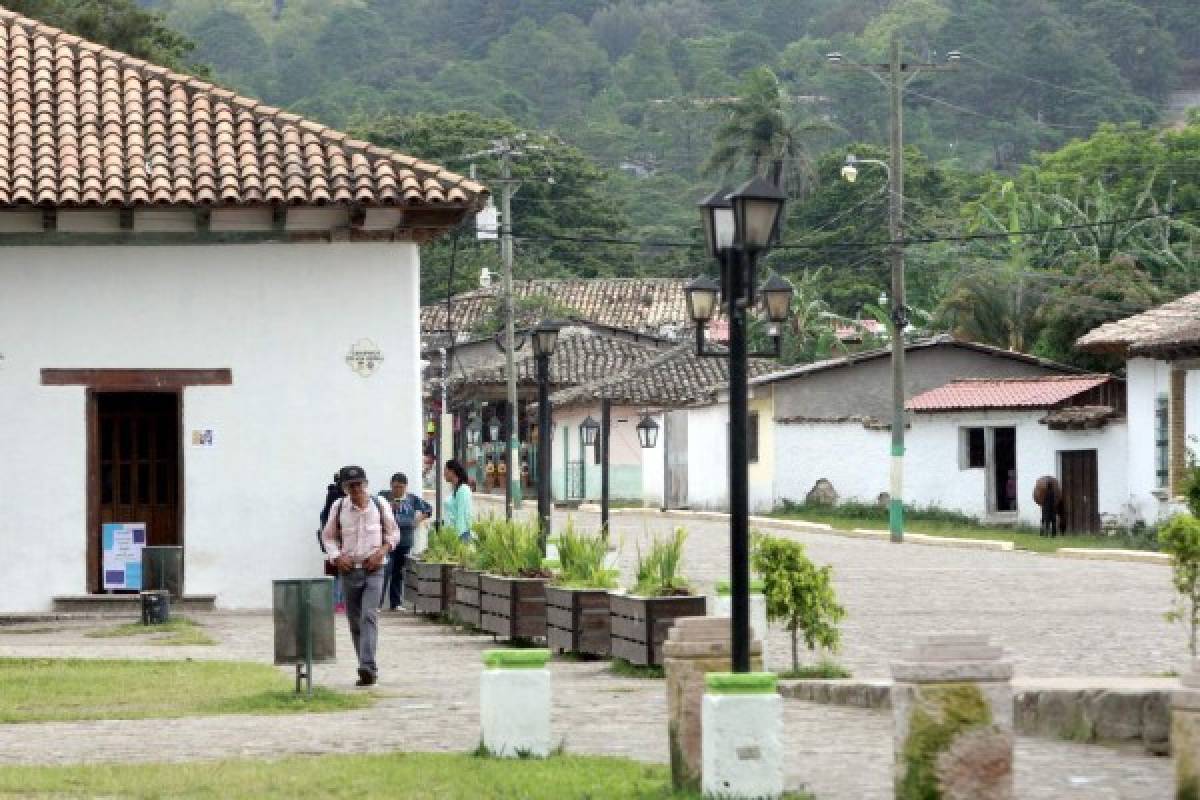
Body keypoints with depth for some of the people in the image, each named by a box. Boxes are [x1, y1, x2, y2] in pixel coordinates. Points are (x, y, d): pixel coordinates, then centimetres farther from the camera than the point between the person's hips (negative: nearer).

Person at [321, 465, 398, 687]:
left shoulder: (379, 504, -1)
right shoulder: (338, 508, 0)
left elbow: (393, 533, 11)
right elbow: (328, 536, 12)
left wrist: (381, 552, -6)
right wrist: (337, 557, -5)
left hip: (374, 570, -2)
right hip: (349, 569, 2)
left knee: (369, 617, -17)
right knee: (355, 621, 7)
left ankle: (367, 667, -26)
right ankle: (369, 669, 18)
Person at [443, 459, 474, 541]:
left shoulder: (462, 490, -14)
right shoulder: (453, 489, 12)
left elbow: (462, 516, -16)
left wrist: (459, 534, -17)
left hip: (460, 532, -8)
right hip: (450, 531, 8)